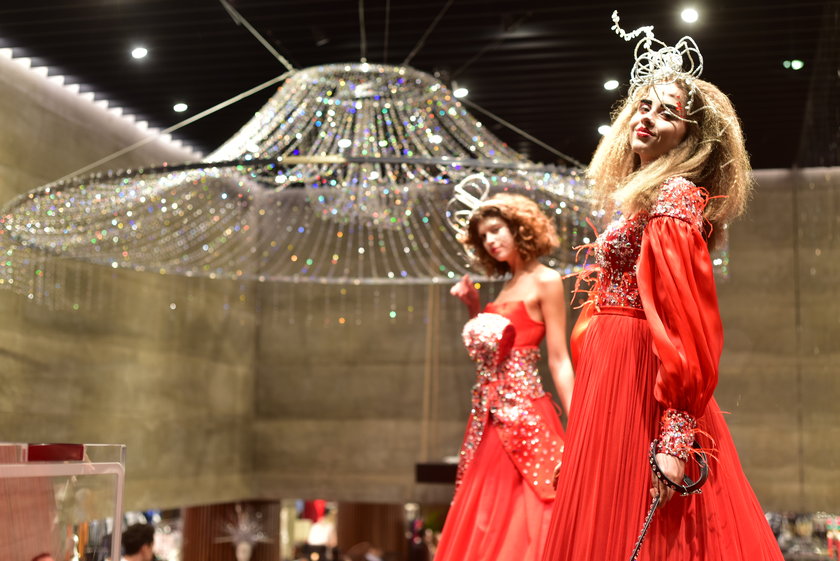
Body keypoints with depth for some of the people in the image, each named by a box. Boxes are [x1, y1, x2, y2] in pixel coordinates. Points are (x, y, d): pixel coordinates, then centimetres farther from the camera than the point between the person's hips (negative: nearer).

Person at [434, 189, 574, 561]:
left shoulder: (545, 282, -5)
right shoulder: (506, 286, 17)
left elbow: (559, 360, -11)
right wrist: (473, 308, 14)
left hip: (523, 412, -8)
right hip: (491, 417, 8)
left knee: (521, 513, -7)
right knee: (484, 519, 10)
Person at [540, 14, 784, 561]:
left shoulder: (671, 200, -12)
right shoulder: (642, 198, 16)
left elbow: (686, 324, -21)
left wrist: (676, 437, -26)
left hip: (639, 383, -9)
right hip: (614, 373, 9)